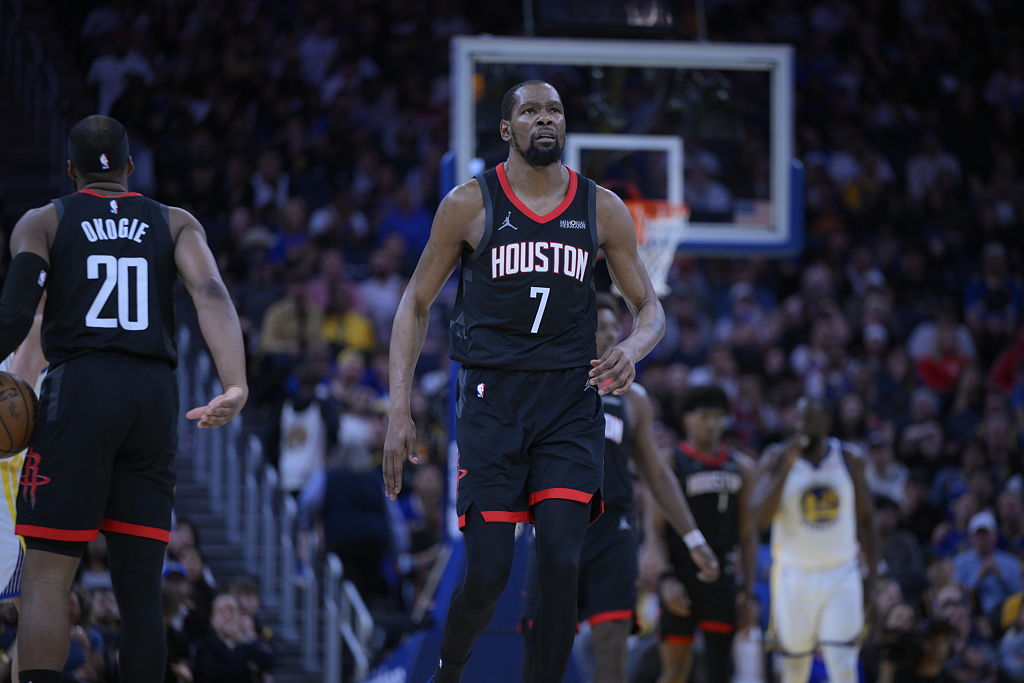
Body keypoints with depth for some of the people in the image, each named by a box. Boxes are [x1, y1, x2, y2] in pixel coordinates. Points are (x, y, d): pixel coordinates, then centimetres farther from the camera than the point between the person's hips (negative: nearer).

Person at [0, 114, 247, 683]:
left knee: (47, 578, -4)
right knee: (140, 587, 6)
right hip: (155, 397, 3)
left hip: (78, 389, -3)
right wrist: (235, 386, -15)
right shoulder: (175, 224, 15)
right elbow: (211, 295, -4)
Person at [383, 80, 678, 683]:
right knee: (487, 573, -6)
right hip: (492, 400, -1)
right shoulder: (471, 204, 0)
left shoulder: (602, 209, 5)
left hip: (571, 403, 2)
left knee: (562, 564, -12)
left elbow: (650, 308, 11)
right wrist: (399, 411, -2)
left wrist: (632, 350, -14)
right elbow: (416, 304, 6)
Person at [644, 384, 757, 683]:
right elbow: (654, 529, -7)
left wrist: (748, 591, 9)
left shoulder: (740, 466, 11)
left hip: (721, 579, 4)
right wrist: (665, 578, -20)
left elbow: (747, 534, 14)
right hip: (680, 577, -4)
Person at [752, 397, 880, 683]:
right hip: (794, 574, 0)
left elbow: (865, 519, 10)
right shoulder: (776, 459, -4)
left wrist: (872, 574, 5)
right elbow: (763, 515, -16)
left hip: (841, 575, 0)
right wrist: (787, 466, -23)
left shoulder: (850, 459, 2)